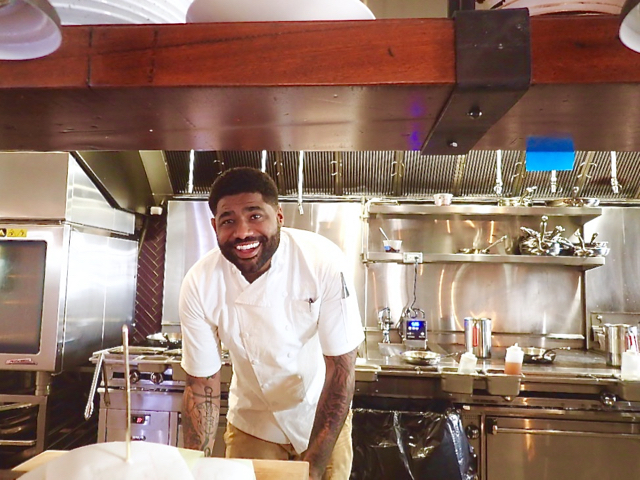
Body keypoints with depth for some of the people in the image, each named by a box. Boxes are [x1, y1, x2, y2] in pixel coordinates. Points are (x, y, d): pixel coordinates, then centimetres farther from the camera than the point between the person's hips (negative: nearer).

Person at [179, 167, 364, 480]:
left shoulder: (323, 261, -27)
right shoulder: (200, 285, -22)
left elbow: (341, 370, -22)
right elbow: (202, 387, -12)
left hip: (324, 416, 0)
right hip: (252, 423, 1)